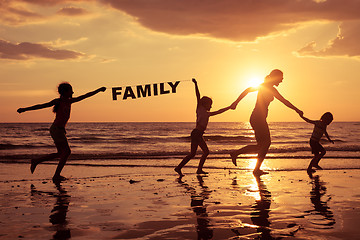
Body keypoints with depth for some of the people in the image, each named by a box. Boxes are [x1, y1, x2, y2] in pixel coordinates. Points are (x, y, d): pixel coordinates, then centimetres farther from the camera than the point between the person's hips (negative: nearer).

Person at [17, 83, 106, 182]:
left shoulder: (69, 101, 13)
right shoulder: (58, 101, -7)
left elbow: (85, 96, 19)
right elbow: (41, 106, -8)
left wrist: (99, 90, 22)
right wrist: (25, 109, -9)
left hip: (60, 130, 9)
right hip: (56, 129, -9)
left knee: (61, 154, 12)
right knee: (67, 151, -10)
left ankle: (36, 161, 22)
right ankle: (56, 175, -5)